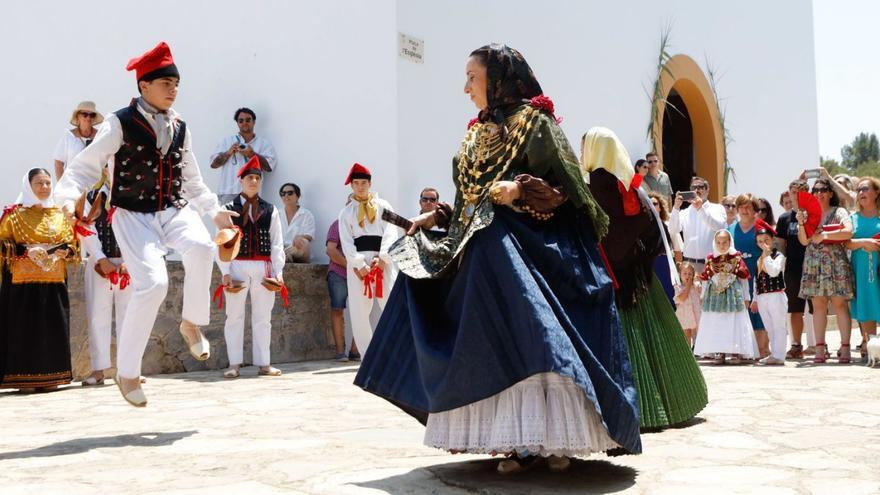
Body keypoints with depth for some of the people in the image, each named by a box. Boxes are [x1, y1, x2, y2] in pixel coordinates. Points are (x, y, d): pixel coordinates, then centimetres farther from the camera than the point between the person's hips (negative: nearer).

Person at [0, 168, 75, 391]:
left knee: (53, 328, 1)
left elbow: (70, 243, 19)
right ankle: (24, 378, -1)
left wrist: (65, 252, -2)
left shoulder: (59, 215, 16)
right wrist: (27, 251, -14)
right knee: (25, 327, -6)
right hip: (24, 281, -3)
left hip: (54, 282, 4)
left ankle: (49, 377, 8)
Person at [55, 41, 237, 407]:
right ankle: (127, 372, -2)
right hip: (133, 215, -4)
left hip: (175, 210, 4)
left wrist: (215, 210, 23)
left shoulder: (180, 128, 11)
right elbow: (86, 166, -7)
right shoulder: (120, 124, -5)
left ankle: (192, 323, -5)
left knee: (201, 247, -30)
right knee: (153, 284, -21)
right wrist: (69, 197, -24)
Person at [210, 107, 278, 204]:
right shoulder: (227, 141, 18)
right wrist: (228, 153, -4)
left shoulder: (264, 143, 14)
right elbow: (214, 164, 12)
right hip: (229, 193, 1)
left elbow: (269, 166, 2)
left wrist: (253, 155, -10)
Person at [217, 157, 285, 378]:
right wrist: (225, 272, -8)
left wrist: (278, 272, -2)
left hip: (263, 268, 2)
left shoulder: (270, 210, 10)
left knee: (263, 317, 6)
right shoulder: (229, 209, 4)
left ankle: (264, 364, 13)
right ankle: (235, 365, 9)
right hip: (237, 267, -2)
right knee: (234, 316, 3)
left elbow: (277, 243, 7)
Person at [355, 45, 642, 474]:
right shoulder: (478, 132, 20)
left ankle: (556, 439, -6)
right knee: (497, 349, 2)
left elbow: (565, 186, -8)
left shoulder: (533, 120, -1)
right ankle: (523, 443, 5)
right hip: (484, 253, 7)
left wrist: (521, 189, -22)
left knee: (531, 340, -14)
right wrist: (437, 216, 15)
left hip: (526, 248, -7)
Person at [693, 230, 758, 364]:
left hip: (733, 296, -2)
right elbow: (705, 279, 10)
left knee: (734, 323, 0)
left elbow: (744, 278, 2)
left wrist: (745, 298, 1)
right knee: (715, 325, 3)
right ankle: (719, 352, 10)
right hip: (714, 296, 2)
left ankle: (736, 352, 6)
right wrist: (703, 297, 7)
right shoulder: (711, 259, 5)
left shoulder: (736, 258, -1)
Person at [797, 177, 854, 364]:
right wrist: (801, 223, -9)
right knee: (818, 305, 2)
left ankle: (845, 348, -6)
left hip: (836, 263, -3)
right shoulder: (808, 213, 14)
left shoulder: (839, 212, 3)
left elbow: (848, 232, -14)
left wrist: (824, 235, -15)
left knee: (839, 304, -6)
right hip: (814, 265, 4)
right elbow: (804, 241, 6)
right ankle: (820, 348, 3)